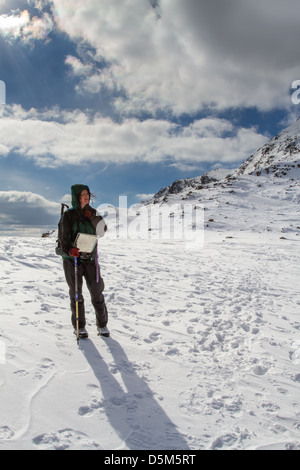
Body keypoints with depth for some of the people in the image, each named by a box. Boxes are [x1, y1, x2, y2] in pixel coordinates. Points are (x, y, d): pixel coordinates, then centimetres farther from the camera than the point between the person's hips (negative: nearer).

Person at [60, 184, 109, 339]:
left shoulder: (92, 213, 7)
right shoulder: (69, 215, -4)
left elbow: (102, 229, -6)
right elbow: (64, 238, -9)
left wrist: (91, 215, -17)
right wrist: (69, 250, -28)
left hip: (90, 258, 3)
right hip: (72, 259, -2)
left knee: (97, 293, 4)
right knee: (76, 294, 7)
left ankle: (102, 325, 20)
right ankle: (79, 327, 22)